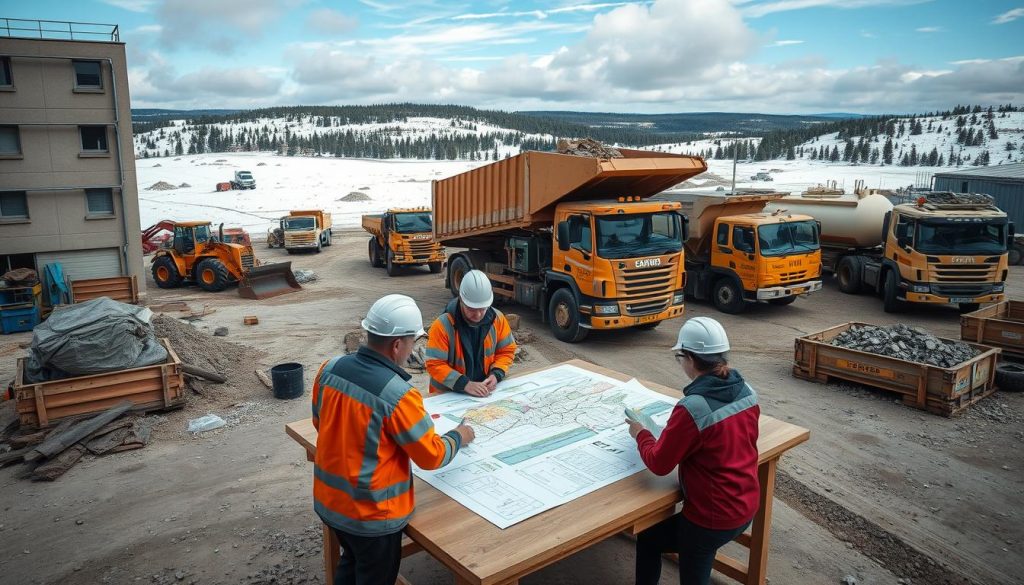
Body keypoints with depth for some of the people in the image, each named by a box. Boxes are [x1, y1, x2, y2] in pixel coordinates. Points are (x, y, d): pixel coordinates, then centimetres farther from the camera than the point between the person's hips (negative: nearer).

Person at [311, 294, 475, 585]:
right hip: (371, 513, -7)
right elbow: (432, 456, -17)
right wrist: (458, 437, 3)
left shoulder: (330, 369, -8)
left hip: (329, 499, 7)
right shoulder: (397, 395, -28)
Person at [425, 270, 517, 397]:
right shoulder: (442, 325, -14)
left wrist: (496, 374, -9)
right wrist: (465, 384, -22)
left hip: (485, 392, 2)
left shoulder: (497, 319, -3)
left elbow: (506, 351, 8)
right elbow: (435, 365, -14)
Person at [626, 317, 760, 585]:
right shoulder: (746, 391, -5)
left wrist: (640, 433, 1)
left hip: (713, 517, -8)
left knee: (647, 537, 18)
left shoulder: (692, 408, -27)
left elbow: (658, 463, -16)